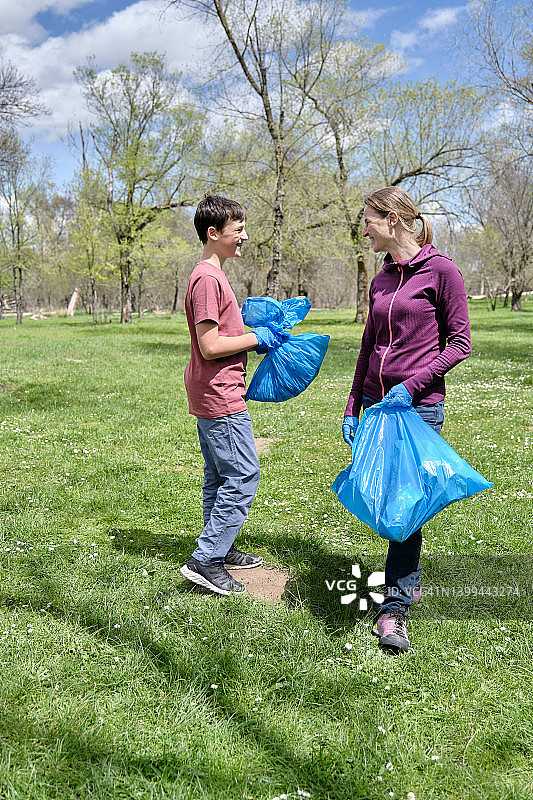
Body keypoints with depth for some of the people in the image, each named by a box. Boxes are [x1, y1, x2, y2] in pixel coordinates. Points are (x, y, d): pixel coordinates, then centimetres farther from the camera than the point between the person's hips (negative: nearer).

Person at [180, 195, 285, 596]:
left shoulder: (212, 275, 16)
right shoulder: (208, 279, -17)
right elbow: (210, 346, -22)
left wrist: (257, 332, 13)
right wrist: (257, 338, -13)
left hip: (210, 396, 11)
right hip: (220, 397, -11)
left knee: (221, 476, 16)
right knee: (244, 476, -6)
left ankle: (219, 550, 27)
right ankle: (205, 561, -1)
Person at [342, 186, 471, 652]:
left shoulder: (440, 270, -6)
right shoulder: (381, 281, 13)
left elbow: (460, 342, -7)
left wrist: (411, 384, -16)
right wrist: (352, 409, 14)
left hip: (419, 404, -6)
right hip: (377, 403, 6)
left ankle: (395, 607, 6)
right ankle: (410, 579, 31)